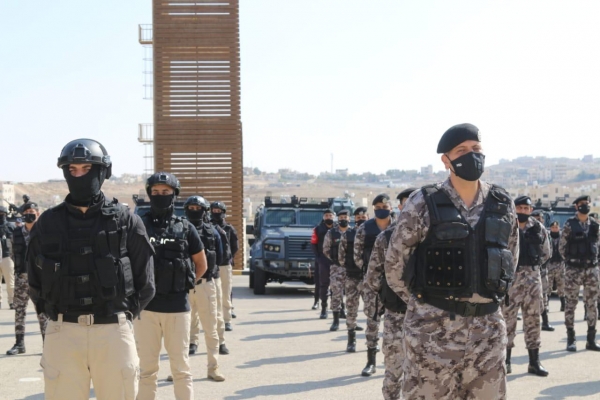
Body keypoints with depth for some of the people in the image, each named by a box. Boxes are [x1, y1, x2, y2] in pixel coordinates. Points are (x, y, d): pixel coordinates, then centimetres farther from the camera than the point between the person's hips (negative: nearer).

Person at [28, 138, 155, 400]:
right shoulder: (48, 224, 5)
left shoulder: (126, 222, 2)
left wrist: (121, 315, 4)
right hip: (62, 334, 1)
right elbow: (35, 283, 14)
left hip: (114, 332, -1)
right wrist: (59, 315, 8)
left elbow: (144, 284, 8)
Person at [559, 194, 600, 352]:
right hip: (574, 269, -4)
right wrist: (570, 260, 1)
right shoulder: (570, 225, -6)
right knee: (571, 304, 0)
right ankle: (571, 340, 6)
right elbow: (562, 246, -2)